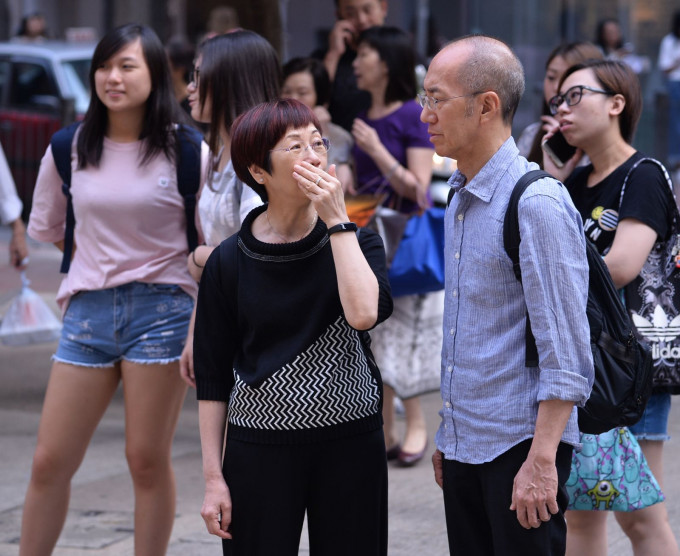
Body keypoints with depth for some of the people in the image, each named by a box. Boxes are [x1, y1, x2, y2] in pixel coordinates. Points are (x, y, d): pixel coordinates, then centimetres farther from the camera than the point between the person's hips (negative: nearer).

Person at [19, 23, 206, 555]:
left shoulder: (183, 149, -4)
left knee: (147, 460, 1)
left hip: (161, 310, -3)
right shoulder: (70, 149, 5)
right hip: (88, 311, 3)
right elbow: (46, 228, 21)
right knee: (50, 462, 3)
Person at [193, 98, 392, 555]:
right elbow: (213, 379, 3)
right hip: (260, 446, -1)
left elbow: (364, 313, -20)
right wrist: (213, 478, 0)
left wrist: (337, 221, -14)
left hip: (351, 447, 1)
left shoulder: (354, 241, 2)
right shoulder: (230, 263, 0)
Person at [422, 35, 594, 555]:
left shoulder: (538, 204, -16)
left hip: (520, 446, -8)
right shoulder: (459, 200, 12)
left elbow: (566, 351, -18)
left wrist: (541, 460, -21)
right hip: (464, 447, 8)